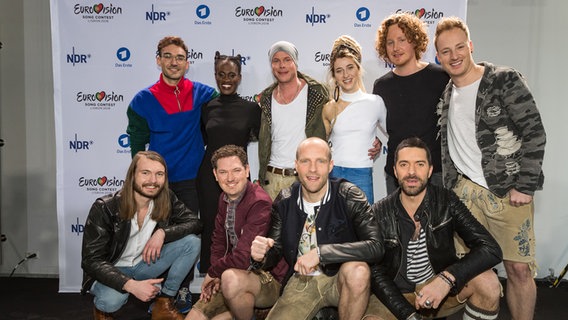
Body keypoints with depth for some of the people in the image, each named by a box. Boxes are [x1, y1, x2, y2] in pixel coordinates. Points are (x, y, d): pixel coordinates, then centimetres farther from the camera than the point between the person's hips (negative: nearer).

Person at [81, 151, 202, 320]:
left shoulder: (167, 200, -11)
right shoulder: (105, 208, -23)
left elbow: (195, 222, -10)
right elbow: (91, 260, -24)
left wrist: (162, 233, -29)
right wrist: (132, 285, -37)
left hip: (144, 265, 4)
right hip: (111, 271, -4)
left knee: (192, 242, -16)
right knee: (112, 299, -38)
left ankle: (163, 305, -2)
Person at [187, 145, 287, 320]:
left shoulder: (260, 203, -22)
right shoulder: (224, 199, 6)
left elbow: (243, 258, -27)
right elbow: (218, 243, 12)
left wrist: (213, 273, -10)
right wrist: (216, 277, -6)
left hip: (269, 279, -7)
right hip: (238, 275, 8)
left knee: (231, 278, -37)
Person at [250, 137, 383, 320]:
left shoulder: (348, 195, -14)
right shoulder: (284, 201, -4)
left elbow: (375, 247, -25)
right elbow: (276, 251, 4)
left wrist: (320, 253, -32)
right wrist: (261, 256, -21)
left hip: (341, 279, -2)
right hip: (301, 281, 3)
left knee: (357, 270, -33)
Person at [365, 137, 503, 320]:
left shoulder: (446, 201, -9)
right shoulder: (379, 213, -10)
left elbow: (491, 249, -17)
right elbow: (376, 273, -10)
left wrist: (447, 279, -33)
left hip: (442, 290, 1)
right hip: (398, 295, -1)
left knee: (487, 282, -27)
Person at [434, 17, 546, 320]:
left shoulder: (506, 80, -6)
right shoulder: (445, 94, 9)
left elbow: (534, 133, -9)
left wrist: (525, 185, -13)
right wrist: (450, 186, 10)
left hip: (508, 191, -3)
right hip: (465, 191, 4)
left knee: (519, 268, 0)